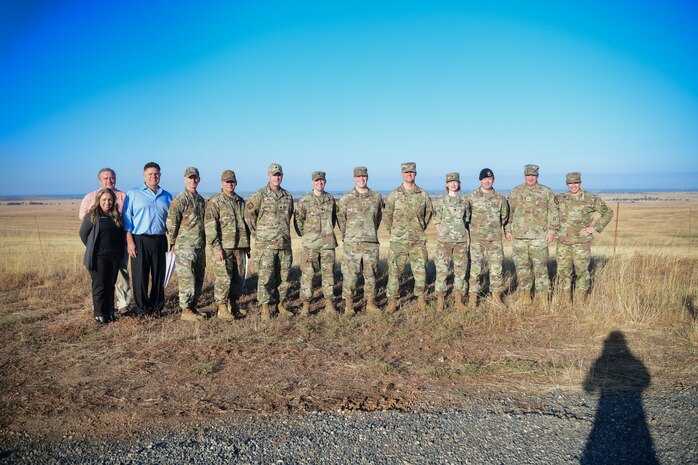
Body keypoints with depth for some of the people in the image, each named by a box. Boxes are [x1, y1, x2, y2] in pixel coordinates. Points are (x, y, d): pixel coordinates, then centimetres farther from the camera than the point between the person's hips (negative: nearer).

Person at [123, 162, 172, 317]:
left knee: (159, 275, 7)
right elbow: (127, 219, 0)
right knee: (140, 275, 0)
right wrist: (130, 241, -9)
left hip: (160, 240, 3)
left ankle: (156, 307, 19)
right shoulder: (133, 194, 3)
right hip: (140, 240, -3)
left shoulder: (167, 196, 14)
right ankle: (141, 308, 12)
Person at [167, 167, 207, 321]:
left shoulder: (201, 199, 14)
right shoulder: (179, 199, -9)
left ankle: (193, 307, 21)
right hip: (185, 247, -7)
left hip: (200, 246, 7)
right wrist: (172, 243, -5)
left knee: (199, 279, 11)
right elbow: (171, 223, -9)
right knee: (187, 279, -5)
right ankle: (186, 310, 4)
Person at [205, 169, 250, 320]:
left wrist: (248, 245, 17)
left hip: (240, 247, 6)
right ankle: (222, 308, 6)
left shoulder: (241, 201, 15)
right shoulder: (214, 202, -4)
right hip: (223, 247, -6)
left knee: (239, 277, 9)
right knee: (223, 279, -4)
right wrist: (216, 248, -16)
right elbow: (210, 227, -10)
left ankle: (234, 305, 22)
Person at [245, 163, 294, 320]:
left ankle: (280, 303, 22)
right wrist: (257, 233, 0)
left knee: (283, 276, 9)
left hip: (284, 243, 5)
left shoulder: (288, 196, 10)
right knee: (265, 276, -3)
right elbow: (249, 214, 0)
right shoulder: (259, 196, -5)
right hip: (266, 244, -4)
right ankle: (266, 308, 5)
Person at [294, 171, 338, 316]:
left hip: (328, 243, 3)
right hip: (310, 244, -3)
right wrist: (303, 234, 2)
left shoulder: (331, 199, 8)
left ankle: (329, 303, 15)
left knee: (328, 273, 6)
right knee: (307, 273, -1)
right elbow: (298, 219, 4)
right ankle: (306, 304, 6)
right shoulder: (304, 201, -2)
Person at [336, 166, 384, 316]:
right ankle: (348, 305, 7)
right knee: (350, 274, -1)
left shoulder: (376, 197, 7)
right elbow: (340, 218, 6)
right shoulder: (346, 198, -2)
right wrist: (346, 235, 9)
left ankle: (370, 303, 19)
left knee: (371, 274, 8)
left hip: (371, 242, 3)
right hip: (352, 243, -3)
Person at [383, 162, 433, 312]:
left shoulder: (423, 194, 5)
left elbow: (428, 212, 18)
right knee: (394, 270, -1)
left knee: (420, 270, 5)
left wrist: (422, 228, 14)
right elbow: (387, 215, 8)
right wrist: (393, 231, 8)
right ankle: (392, 301, 8)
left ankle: (421, 299, 20)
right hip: (398, 240, -1)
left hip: (418, 240, 1)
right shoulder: (393, 195, 0)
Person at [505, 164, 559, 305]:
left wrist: (551, 230, -4)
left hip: (539, 236, -2)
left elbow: (553, 212, 5)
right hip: (519, 236, 3)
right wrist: (508, 230, 10)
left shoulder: (546, 192, 5)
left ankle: (544, 298, 1)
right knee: (522, 267, 6)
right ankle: (526, 296, 17)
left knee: (540, 266, -5)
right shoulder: (516, 192, 11)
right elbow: (509, 212, 15)